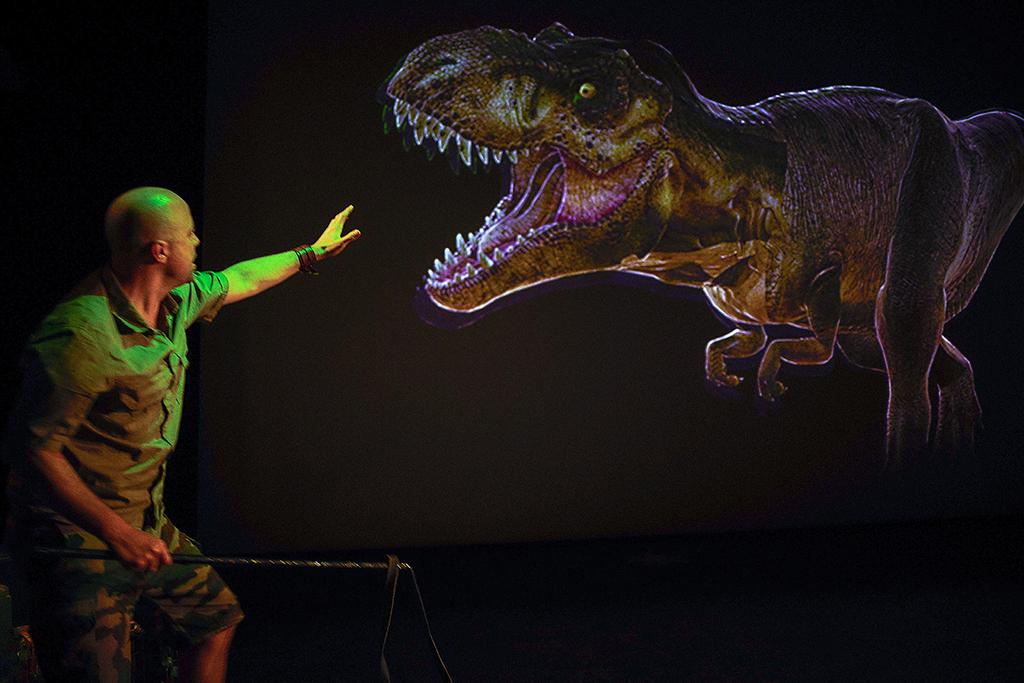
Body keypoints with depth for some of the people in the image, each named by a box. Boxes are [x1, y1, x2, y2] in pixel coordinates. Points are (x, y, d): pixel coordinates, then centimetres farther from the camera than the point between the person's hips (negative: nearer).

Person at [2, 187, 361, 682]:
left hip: (146, 523, 10)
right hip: (77, 535, -10)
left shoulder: (174, 301, 2)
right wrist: (116, 532, -31)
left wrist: (311, 253, 38)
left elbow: (236, 281, 25)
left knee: (217, 617, 21)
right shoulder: (81, 334, -27)